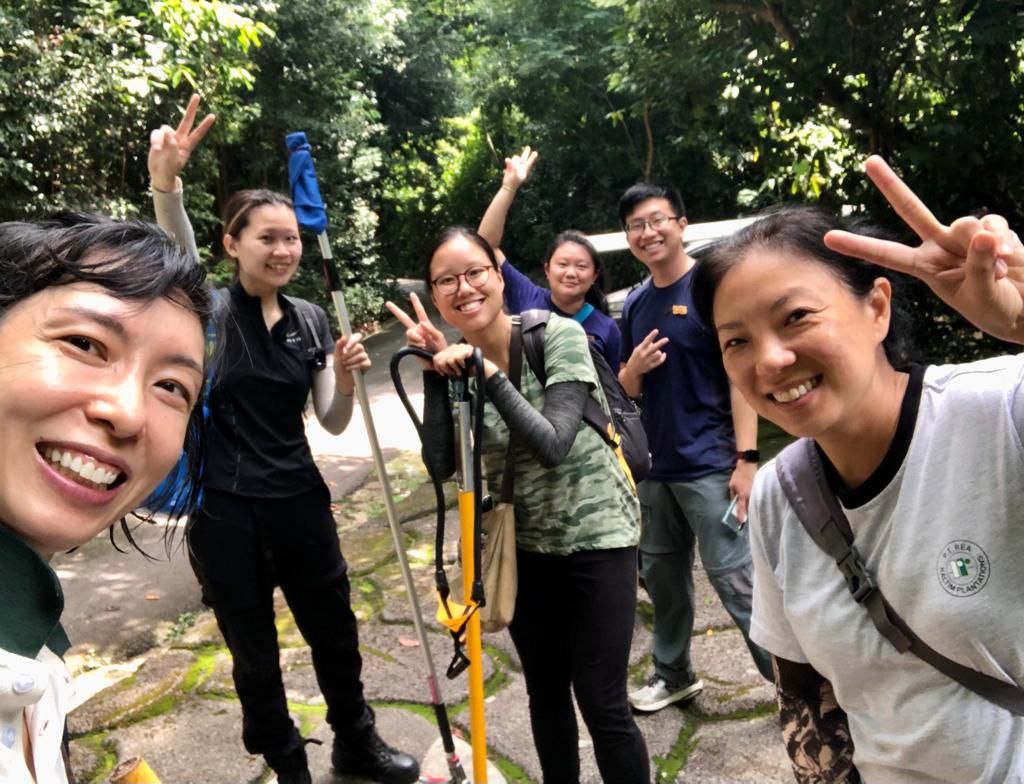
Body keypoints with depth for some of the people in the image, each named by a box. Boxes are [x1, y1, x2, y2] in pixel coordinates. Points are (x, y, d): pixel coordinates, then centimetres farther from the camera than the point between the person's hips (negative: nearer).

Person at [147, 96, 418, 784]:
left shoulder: (312, 320, 4)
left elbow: (333, 422, 5)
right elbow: (178, 251, -31)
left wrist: (345, 376, -15)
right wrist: (166, 182, -49)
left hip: (300, 500, 4)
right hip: (225, 512, -4)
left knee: (335, 632, 17)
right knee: (255, 654, 13)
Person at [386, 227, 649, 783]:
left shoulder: (558, 335, -17)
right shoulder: (456, 362, -6)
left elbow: (552, 446, -26)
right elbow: (441, 465, -17)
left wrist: (488, 372, -31)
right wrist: (435, 370, -22)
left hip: (596, 535, -4)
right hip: (524, 545, 4)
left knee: (601, 702, -1)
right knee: (546, 694, 16)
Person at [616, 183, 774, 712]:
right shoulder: (635, 303, 10)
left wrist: (746, 459, -18)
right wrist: (634, 366, -8)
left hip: (710, 464, -7)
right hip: (655, 464, 7)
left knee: (735, 579, -4)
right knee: (661, 574, 16)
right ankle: (674, 674, 33)